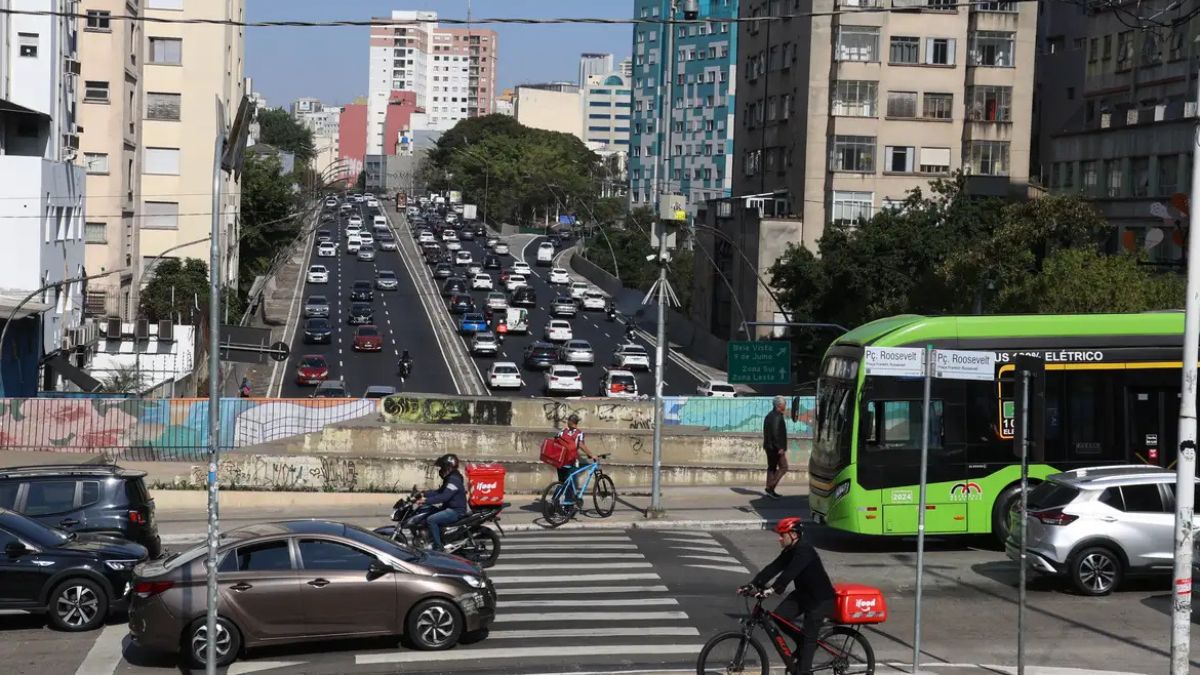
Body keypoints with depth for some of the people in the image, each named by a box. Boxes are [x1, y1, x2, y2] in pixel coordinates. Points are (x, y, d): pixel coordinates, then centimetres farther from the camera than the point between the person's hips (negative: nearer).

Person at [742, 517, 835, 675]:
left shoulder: (804, 550, -24)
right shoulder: (789, 551, 3)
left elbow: (790, 573, -36)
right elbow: (773, 568, -3)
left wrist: (773, 590, -45)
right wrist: (753, 584, -13)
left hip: (820, 598, -9)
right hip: (803, 593, 9)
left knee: (809, 636, -8)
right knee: (779, 616, -6)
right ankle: (802, 644, 12)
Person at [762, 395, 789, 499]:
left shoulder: (769, 416, 16)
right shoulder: (776, 417, -17)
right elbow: (775, 433, -24)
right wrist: (780, 447, -23)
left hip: (769, 447, 10)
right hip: (776, 447, -10)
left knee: (772, 467, 12)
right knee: (783, 467, -5)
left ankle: (769, 490, 14)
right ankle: (771, 487, -9)